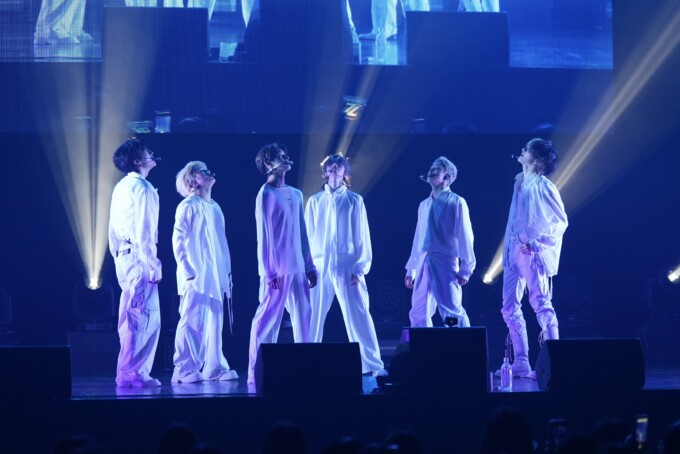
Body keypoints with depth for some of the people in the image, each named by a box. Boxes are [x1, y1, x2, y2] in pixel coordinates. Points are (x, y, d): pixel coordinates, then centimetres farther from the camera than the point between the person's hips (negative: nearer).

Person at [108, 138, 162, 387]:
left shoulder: (121, 187, 16)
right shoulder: (143, 188, -11)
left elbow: (112, 227, 18)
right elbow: (144, 230, -17)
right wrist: (153, 265, -15)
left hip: (124, 257, 9)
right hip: (139, 258, -9)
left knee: (131, 319, 14)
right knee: (144, 319, -8)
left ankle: (127, 372, 17)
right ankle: (132, 373, -9)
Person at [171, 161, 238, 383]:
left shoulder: (215, 207, 16)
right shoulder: (187, 206, -5)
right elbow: (178, 241, -9)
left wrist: (227, 271, 14)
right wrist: (187, 272, -15)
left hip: (216, 277, 7)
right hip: (196, 277, -7)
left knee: (214, 323, 8)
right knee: (192, 321, -9)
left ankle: (214, 367, 14)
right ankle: (184, 370, -6)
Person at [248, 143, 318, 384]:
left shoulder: (295, 194, 15)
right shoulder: (266, 195, -6)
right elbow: (263, 235, -9)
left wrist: (310, 266, 13)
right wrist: (269, 271, -13)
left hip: (297, 268, 7)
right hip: (277, 269, -7)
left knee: (303, 318, 6)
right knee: (268, 319, -5)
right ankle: (257, 372, -2)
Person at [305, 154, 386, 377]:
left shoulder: (354, 201, 7)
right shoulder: (315, 201, 11)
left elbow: (362, 236, 5)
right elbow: (308, 235, 11)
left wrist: (361, 267, -5)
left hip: (347, 267, -2)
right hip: (320, 267, 2)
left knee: (358, 316, -7)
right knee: (312, 319, 1)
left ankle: (372, 364, -5)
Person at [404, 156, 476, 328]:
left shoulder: (456, 203, 1)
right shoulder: (424, 205, 20)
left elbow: (465, 236, -3)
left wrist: (465, 269, -10)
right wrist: (411, 269, 19)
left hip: (445, 262, -6)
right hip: (423, 263, 6)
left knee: (452, 312, -13)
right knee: (418, 314, 4)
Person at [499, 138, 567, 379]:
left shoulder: (543, 187, -10)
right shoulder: (520, 182, 13)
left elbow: (561, 221, -11)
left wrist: (539, 242, -17)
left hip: (534, 253, -9)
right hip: (514, 251, 9)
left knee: (541, 304, -12)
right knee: (510, 308, 8)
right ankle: (521, 363, 13)